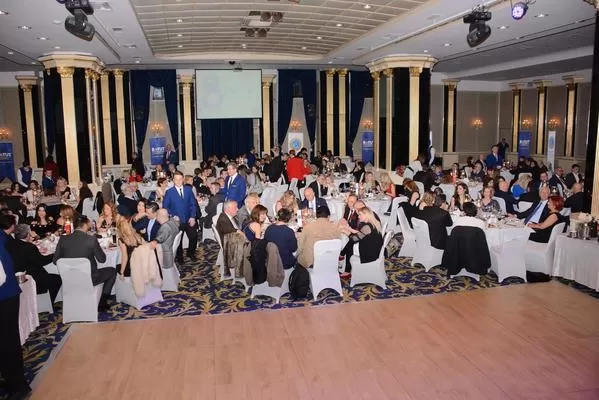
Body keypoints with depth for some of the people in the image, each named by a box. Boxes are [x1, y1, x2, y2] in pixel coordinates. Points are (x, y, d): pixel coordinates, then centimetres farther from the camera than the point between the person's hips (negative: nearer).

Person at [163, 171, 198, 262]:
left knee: (194, 238, 4)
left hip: (189, 220, 2)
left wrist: (192, 217, -5)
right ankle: (179, 256, 33)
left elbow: (193, 204, 3)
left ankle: (191, 253, 31)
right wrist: (173, 216, -14)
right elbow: (165, 206, -3)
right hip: (177, 221, -2)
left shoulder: (188, 190, 2)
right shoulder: (169, 192, -5)